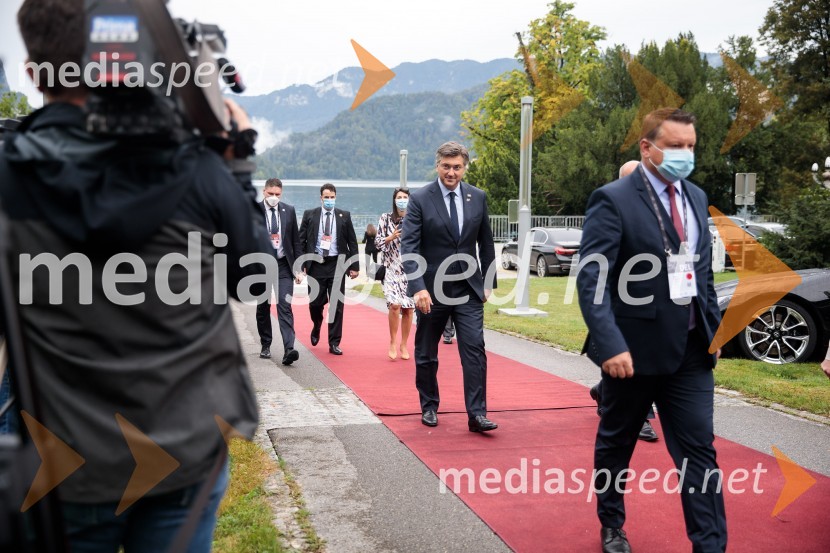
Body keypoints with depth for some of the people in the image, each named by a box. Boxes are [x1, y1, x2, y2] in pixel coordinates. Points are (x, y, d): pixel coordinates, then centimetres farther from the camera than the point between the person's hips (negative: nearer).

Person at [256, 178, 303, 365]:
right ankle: (266, 346, 25)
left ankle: (288, 349, -18)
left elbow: (295, 240, 8)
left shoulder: (289, 211, 5)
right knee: (263, 307, 10)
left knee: (285, 307, -10)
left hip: (283, 265, 0)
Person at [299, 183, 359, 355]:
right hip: (316, 264, 0)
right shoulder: (310, 215, 5)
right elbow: (301, 241, 5)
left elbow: (352, 242, 7)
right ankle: (317, 328, 36)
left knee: (337, 305, -1)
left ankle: (334, 343, 7)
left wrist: (354, 266, 2)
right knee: (315, 302, 3)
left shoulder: (344, 216, 6)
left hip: (336, 265, 0)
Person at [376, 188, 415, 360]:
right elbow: (377, 242, 2)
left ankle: (404, 345, 16)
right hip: (392, 268, -2)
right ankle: (393, 342, 1)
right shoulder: (386, 218, 3)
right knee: (395, 304, -18)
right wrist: (391, 238, -15)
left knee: (408, 308, 1)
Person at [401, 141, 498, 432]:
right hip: (432, 289, -2)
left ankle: (476, 414, -2)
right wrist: (418, 288, -23)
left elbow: (486, 243, 12)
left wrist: (489, 282, 9)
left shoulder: (478, 197, 4)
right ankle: (429, 406, 28)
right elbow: (409, 247, -13)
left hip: (469, 289, 2)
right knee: (426, 354, 10)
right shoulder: (420, 199, -7)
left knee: (475, 350, -7)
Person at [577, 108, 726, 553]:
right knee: (616, 444, 14)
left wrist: (715, 328, 13)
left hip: (691, 350, 5)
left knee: (699, 449, 3)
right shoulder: (613, 200, -11)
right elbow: (591, 279, -18)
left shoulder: (696, 197, 11)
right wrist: (610, 344, -26)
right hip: (634, 349, -5)